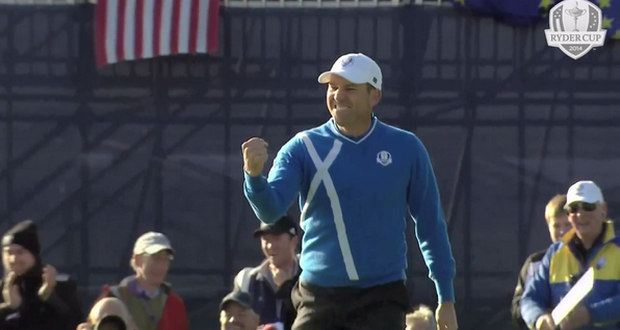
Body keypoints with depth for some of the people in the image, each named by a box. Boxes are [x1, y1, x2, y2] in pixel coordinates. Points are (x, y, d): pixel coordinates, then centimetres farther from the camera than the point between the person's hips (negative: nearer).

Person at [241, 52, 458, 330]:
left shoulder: (405, 148, 0)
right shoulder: (304, 148, -1)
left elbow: (429, 223, 6)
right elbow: (270, 210, -13)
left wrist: (446, 297, 6)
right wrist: (254, 175, -36)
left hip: (382, 299, -1)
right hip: (319, 299, 1)